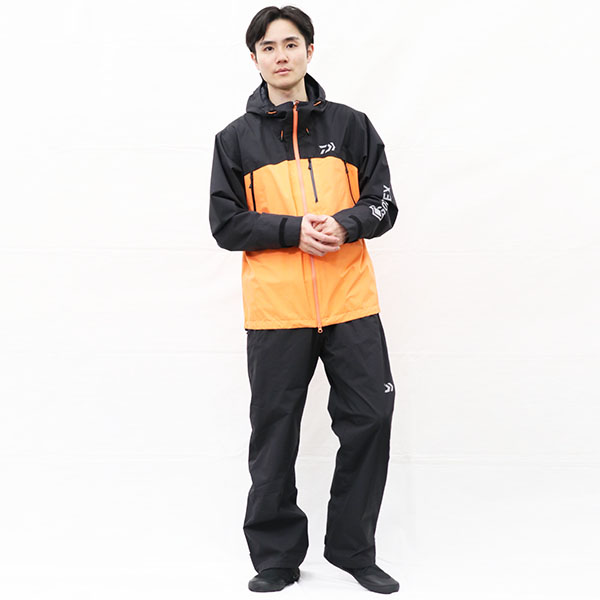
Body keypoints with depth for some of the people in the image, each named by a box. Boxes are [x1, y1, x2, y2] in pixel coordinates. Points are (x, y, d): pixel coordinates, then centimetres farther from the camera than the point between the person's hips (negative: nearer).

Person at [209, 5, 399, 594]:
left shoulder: (351, 125, 8)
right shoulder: (236, 139, 6)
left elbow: (383, 203, 6)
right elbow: (226, 224, 0)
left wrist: (345, 224, -15)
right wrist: (295, 230, -14)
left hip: (351, 302, 1)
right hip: (274, 309, -1)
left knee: (370, 420, 2)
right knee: (275, 434, 6)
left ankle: (353, 546, 20)